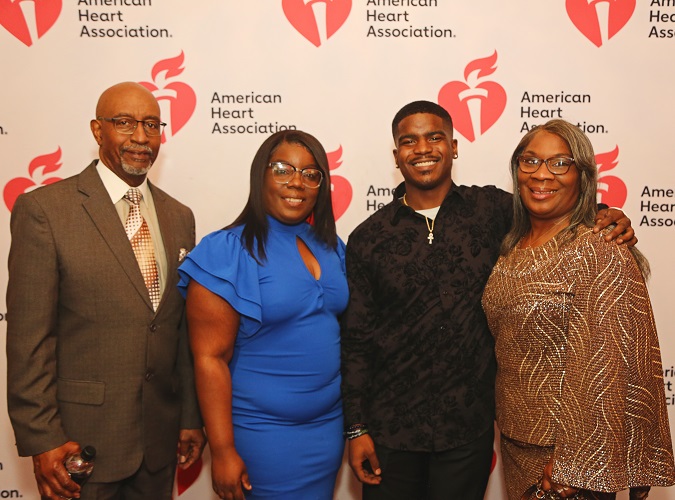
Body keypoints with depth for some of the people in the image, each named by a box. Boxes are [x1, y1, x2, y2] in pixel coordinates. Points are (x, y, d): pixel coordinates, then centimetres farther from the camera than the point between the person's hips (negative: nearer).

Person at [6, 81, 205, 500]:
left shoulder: (179, 217, 7)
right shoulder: (43, 209, -9)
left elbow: (186, 328, 9)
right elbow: (28, 339, -11)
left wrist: (191, 417, 10)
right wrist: (42, 440, -12)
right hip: (82, 441, -4)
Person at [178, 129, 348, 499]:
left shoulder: (332, 248, 4)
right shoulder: (227, 251, -14)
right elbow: (209, 358, -15)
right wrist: (223, 451, -16)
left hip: (329, 426, 6)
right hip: (263, 435, -6)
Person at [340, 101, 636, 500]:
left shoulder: (492, 209, -2)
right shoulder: (369, 238, -2)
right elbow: (356, 340, 0)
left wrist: (610, 217, -9)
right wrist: (357, 428, -1)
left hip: (469, 427, 1)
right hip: (390, 428, 0)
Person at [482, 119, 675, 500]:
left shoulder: (601, 254, -18)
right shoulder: (513, 250, 4)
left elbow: (608, 368, -21)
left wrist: (573, 465, -20)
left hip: (563, 451, -7)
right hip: (515, 439, 7)